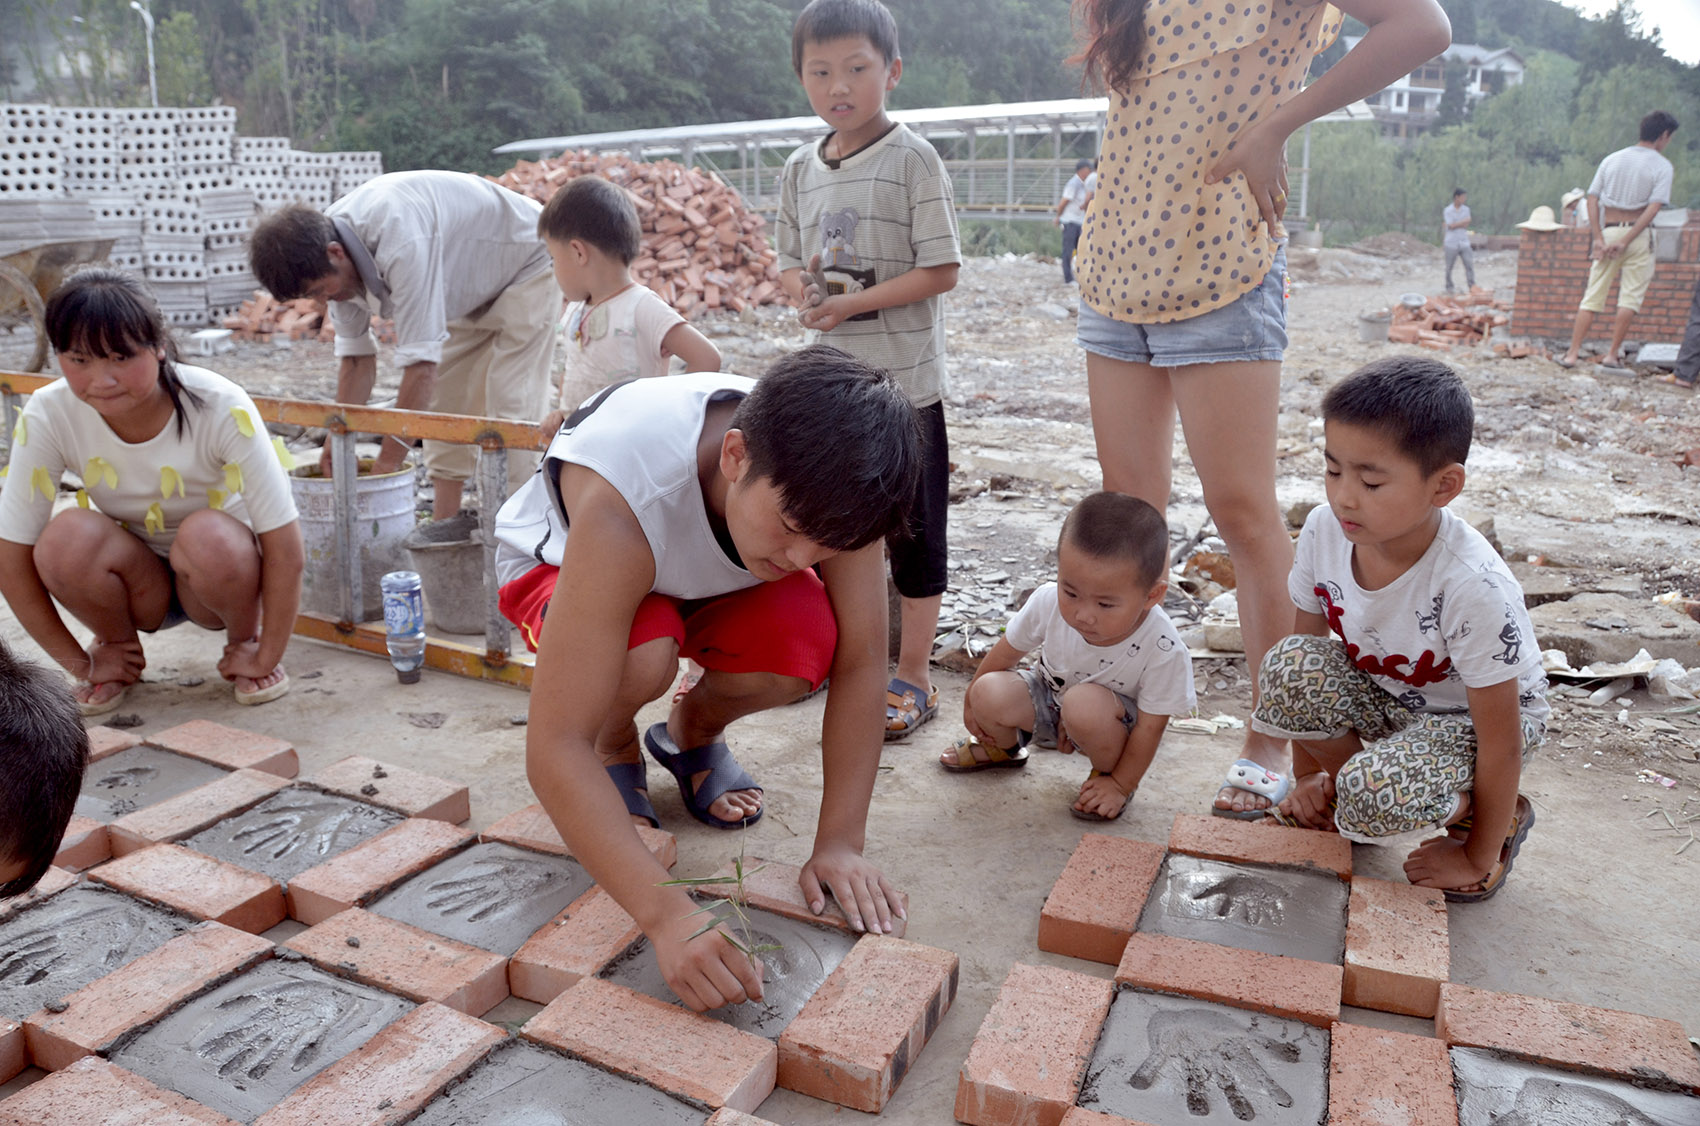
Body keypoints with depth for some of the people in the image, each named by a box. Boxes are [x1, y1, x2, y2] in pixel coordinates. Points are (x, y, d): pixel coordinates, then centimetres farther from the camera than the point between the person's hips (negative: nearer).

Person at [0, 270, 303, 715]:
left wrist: (265, 659, -20)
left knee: (208, 536, -35)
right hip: (137, 586, 2)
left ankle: (244, 639, -2)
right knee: (68, 537, -29)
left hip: (219, 576, -2)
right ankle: (115, 645, 2)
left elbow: (285, 547, -25)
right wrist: (80, 662, -9)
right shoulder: (49, 415, -20)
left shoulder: (221, 407, -27)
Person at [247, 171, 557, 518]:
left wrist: (386, 465, -31)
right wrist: (337, 444, -4)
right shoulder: (328, 251, -12)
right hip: (469, 292, 9)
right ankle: (446, 528, 10)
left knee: (509, 405, -17)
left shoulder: (403, 244, -40)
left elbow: (421, 365, -38)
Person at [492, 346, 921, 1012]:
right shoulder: (622, 501, -44)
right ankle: (614, 747, 0)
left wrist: (839, 845, -30)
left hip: (705, 577, 4)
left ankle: (694, 730, 6)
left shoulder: (822, 480, -31)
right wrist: (667, 917, -52)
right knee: (644, 655, -39)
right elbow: (552, 751, -45)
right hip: (558, 563, -3)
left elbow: (861, 658, -26)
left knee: (808, 640, -29)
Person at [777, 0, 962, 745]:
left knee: (913, 530, 4)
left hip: (904, 380, -6)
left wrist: (854, 302, -20)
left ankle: (914, 678, 16)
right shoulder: (801, 169, 8)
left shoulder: (912, 160, -8)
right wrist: (805, 293, -9)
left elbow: (941, 270, -13)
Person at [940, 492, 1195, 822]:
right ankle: (1004, 747, 14)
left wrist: (1121, 785, -13)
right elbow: (1007, 651, -7)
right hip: (1049, 699, 3)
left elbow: (1149, 727, -21)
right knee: (990, 693, -23)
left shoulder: (1164, 651, -34)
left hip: (1114, 718, -3)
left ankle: (1109, 771, -3)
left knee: (1085, 704, -37)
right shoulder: (1048, 602, -26)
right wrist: (973, 704, 7)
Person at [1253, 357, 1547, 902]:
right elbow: (1305, 665, -6)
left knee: (1375, 794, -33)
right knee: (1288, 667, -26)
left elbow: (1501, 746, -24)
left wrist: (1478, 859, -13)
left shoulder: (1473, 588, -34)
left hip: (1471, 717, -4)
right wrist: (1309, 776, -5)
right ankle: (1342, 790, 1)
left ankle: (1501, 816, 1)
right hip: (1384, 691, 5)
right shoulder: (1323, 531, -20)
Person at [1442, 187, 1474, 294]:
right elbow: (1451, 226, -14)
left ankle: (1472, 286, -2)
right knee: (1449, 267, 7)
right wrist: (1464, 221, -6)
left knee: (1469, 265, -5)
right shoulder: (1447, 210, -5)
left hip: (1464, 243, 3)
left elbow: (1466, 225, -2)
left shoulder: (1466, 209, 6)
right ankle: (1449, 287, 22)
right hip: (1451, 244, -3)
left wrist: (1455, 225, -7)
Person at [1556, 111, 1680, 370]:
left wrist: (1599, 238, -2)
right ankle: (1612, 355, 3)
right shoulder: (1662, 166, -3)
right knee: (1631, 297, 5)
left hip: (1608, 232, 3)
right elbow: (1653, 208, -13)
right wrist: (1625, 241, -14)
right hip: (1638, 234, -3)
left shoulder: (1611, 159, 9)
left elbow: (1592, 199, 2)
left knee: (1592, 296, 4)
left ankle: (1572, 353, -2)